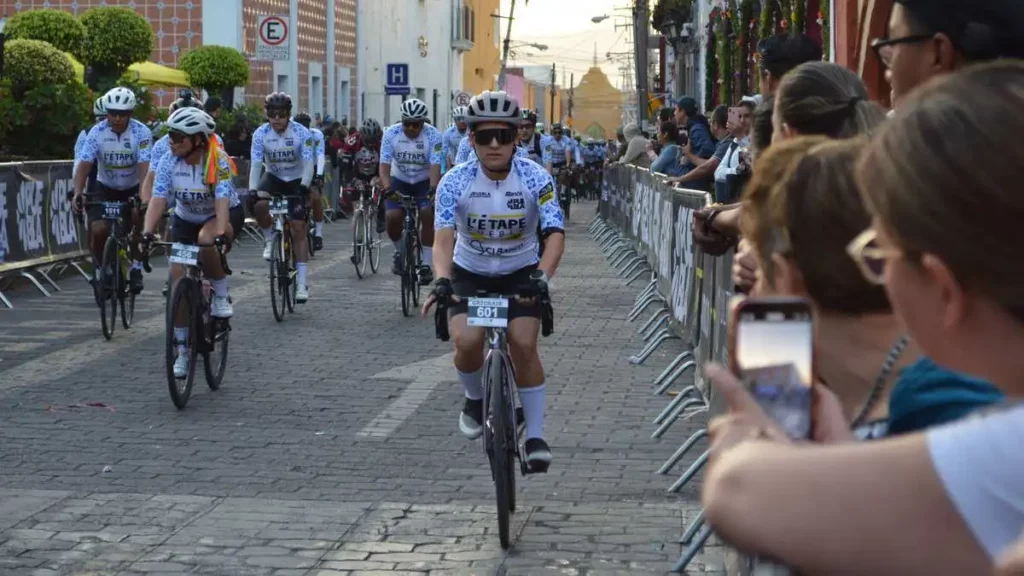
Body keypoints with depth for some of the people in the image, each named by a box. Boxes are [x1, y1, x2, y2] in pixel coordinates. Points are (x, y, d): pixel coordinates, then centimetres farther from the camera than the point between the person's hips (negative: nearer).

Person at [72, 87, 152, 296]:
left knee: (139, 215, -29)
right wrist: (78, 192, -38)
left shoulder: (141, 132, -21)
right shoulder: (97, 132, -17)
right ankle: (101, 268, 9)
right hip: (105, 188, 1)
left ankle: (136, 266, -11)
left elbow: (145, 167, -30)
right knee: (98, 229, -19)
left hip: (133, 188, -1)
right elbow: (84, 165, -23)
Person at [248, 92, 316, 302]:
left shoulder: (301, 133, -19)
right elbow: (256, 164, -19)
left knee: (298, 229, -10)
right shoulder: (261, 134, -15)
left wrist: (304, 186, -41)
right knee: (259, 205, -31)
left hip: (296, 180, -2)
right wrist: (252, 189, -34)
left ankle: (301, 283, -9)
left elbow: (308, 164, -24)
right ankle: (270, 239, 0)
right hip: (273, 177, 2)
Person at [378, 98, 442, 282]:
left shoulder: (433, 135, -19)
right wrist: (387, 188, -39)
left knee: (428, 214, -24)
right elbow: (384, 165, -21)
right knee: (392, 217, -20)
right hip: (399, 181, 1)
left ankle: (426, 264, -14)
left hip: (424, 182, -1)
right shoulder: (391, 133, -17)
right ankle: (399, 252, 11)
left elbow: (435, 166, -27)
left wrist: (433, 188, -44)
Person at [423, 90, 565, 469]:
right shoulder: (455, 182, -19)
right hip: (470, 273, 0)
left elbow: (554, 234, -26)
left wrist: (542, 275, -44)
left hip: (521, 272, 0)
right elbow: (444, 238, -27)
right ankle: (475, 400, 11)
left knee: (524, 345, -18)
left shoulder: (535, 179, -19)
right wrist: (441, 281, -46)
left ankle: (535, 435, -3)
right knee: (467, 341, -22)